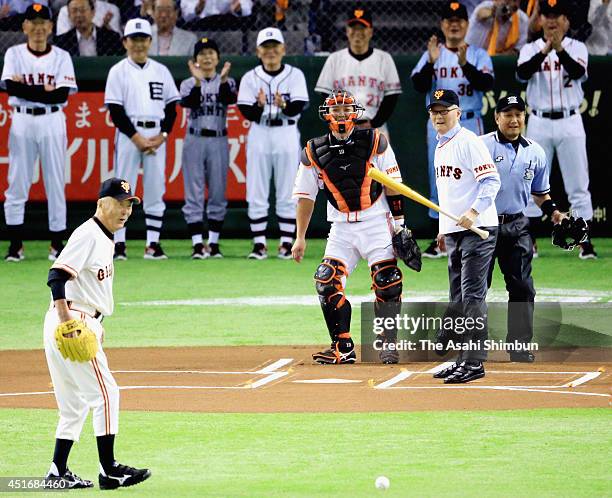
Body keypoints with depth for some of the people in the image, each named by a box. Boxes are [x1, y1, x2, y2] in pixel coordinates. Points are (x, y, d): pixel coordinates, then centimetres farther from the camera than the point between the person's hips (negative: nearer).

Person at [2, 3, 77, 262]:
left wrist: (26, 89, -11)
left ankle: (58, 243, 6)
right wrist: (45, 90, -13)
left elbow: (62, 94, -8)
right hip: (22, 121, 0)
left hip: (52, 122, 0)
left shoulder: (61, 56, 4)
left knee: (56, 183, 1)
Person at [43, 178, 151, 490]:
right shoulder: (87, 235, -12)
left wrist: (96, 324, 20)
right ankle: (109, 471, -7)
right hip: (72, 322, -10)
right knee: (105, 393, -9)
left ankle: (58, 474, 14)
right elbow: (57, 275, -22)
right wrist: (65, 320, -29)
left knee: (75, 404, 12)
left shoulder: (104, 239, 18)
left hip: (83, 324, 10)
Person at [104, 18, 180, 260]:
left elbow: (171, 107, 10)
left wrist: (162, 135, -4)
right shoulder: (118, 71, 2)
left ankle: (153, 244, 4)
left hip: (156, 135, 3)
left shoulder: (161, 71, 11)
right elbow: (115, 110, -4)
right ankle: (119, 244, -5)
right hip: (128, 134, -3)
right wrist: (136, 137, -12)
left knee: (156, 190, 1)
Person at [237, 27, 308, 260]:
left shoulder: (295, 75, 1)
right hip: (259, 135, 1)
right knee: (256, 194, 0)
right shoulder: (250, 78, 3)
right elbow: (248, 113, -5)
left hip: (287, 135, -1)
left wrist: (284, 105, -31)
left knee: (287, 193, 2)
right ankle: (259, 244, 5)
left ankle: (286, 242, 7)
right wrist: (259, 105, -26)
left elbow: (299, 107, -11)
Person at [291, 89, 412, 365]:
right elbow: (305, 196, 6)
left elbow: (392, 185, 1)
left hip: (376, 222, -2)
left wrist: (399, 222, -3)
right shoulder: (314, 151, 2)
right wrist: (300, 238, 4)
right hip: (341, 227, 2)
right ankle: (343, 349, -3)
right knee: (327, 282, -10)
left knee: (387, 284, -10)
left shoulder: (374, 141, -2)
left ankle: (388, 344, 5)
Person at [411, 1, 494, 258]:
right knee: (438, 179, 4)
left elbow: (486, 83, -12)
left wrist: (464, 64, -27)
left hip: (469, 123, -2)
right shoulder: (431, 54, 8)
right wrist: (431, 62, -20)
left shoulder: (478, 55, 4)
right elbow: (419, 85, -5)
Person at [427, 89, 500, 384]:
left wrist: (474, 212, -28)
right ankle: (464, 358, 18)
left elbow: (491, 181, -17)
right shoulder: (440, 148, 18)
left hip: (477, 230, -10)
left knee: (472, 294, -13)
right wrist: (443, 229, 23)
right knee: (457, 298, 12)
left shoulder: (469, 142, -10)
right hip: (453, 231, 10)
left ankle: (474, 362, -14)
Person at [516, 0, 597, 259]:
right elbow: (522, 73, -15)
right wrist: (545, 51, -29)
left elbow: (578, 72, -18)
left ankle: (585, 242, 4)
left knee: (578, 186, 0)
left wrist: (560, 50, -34)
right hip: (539, 123, 1)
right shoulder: (531, 49, 5)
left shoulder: (576, 48, 3)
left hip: (569, 122, -1)